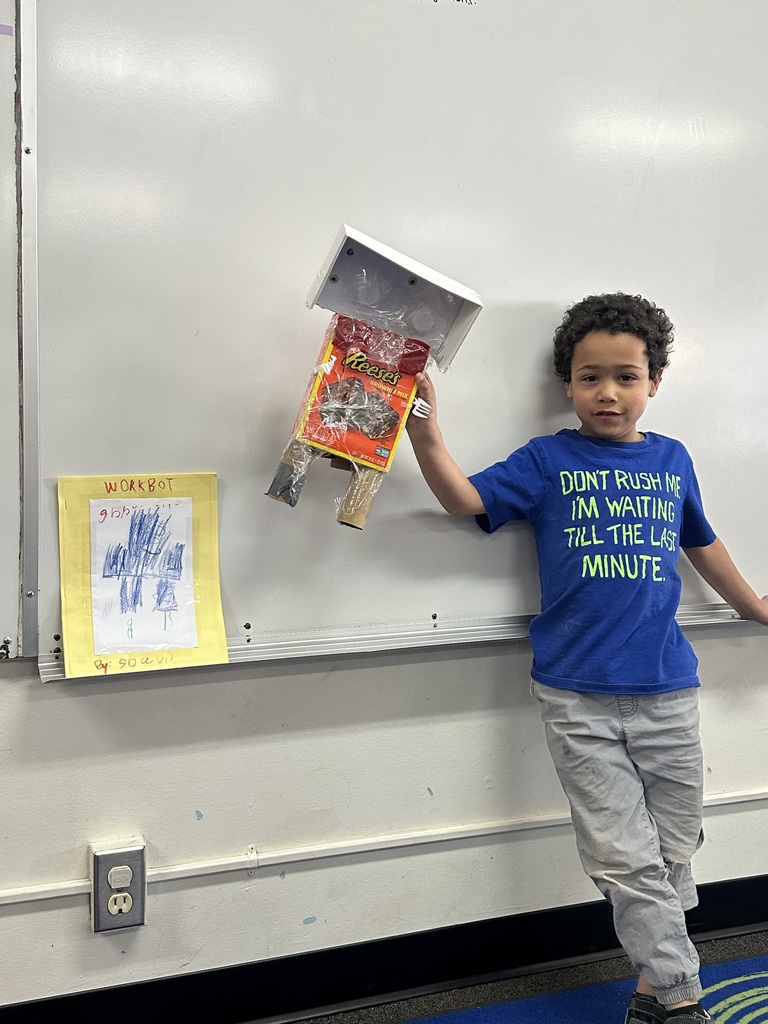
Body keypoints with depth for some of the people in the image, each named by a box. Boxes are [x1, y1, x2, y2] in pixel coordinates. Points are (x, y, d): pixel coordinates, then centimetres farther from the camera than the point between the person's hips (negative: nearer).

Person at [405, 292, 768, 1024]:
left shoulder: (673, 461, 9)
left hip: (667, 692, 3)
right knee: (627, 859, 2)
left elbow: (701, 545, 24)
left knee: (672, 853, 12)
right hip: (579, 698, -3)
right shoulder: (547, 461, 0)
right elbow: (465, 498, -10)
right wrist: (424, 432, -25)